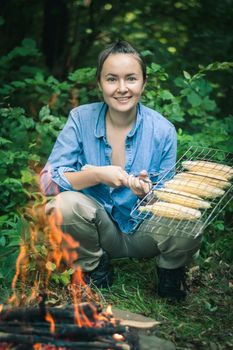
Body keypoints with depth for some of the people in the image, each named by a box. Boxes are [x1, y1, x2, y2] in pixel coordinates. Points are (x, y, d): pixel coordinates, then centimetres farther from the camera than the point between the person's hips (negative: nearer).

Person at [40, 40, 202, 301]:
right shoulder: (81, 119, -9)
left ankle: (169, 272, 7)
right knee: (63, 205, -31)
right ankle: (95, 269, 1)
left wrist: (148, 192, -28)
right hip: (101, 229, 0)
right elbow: (48, 180, -14)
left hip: (144, 229, 0)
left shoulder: (163, 130, -9)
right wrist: (96, 174, -29)